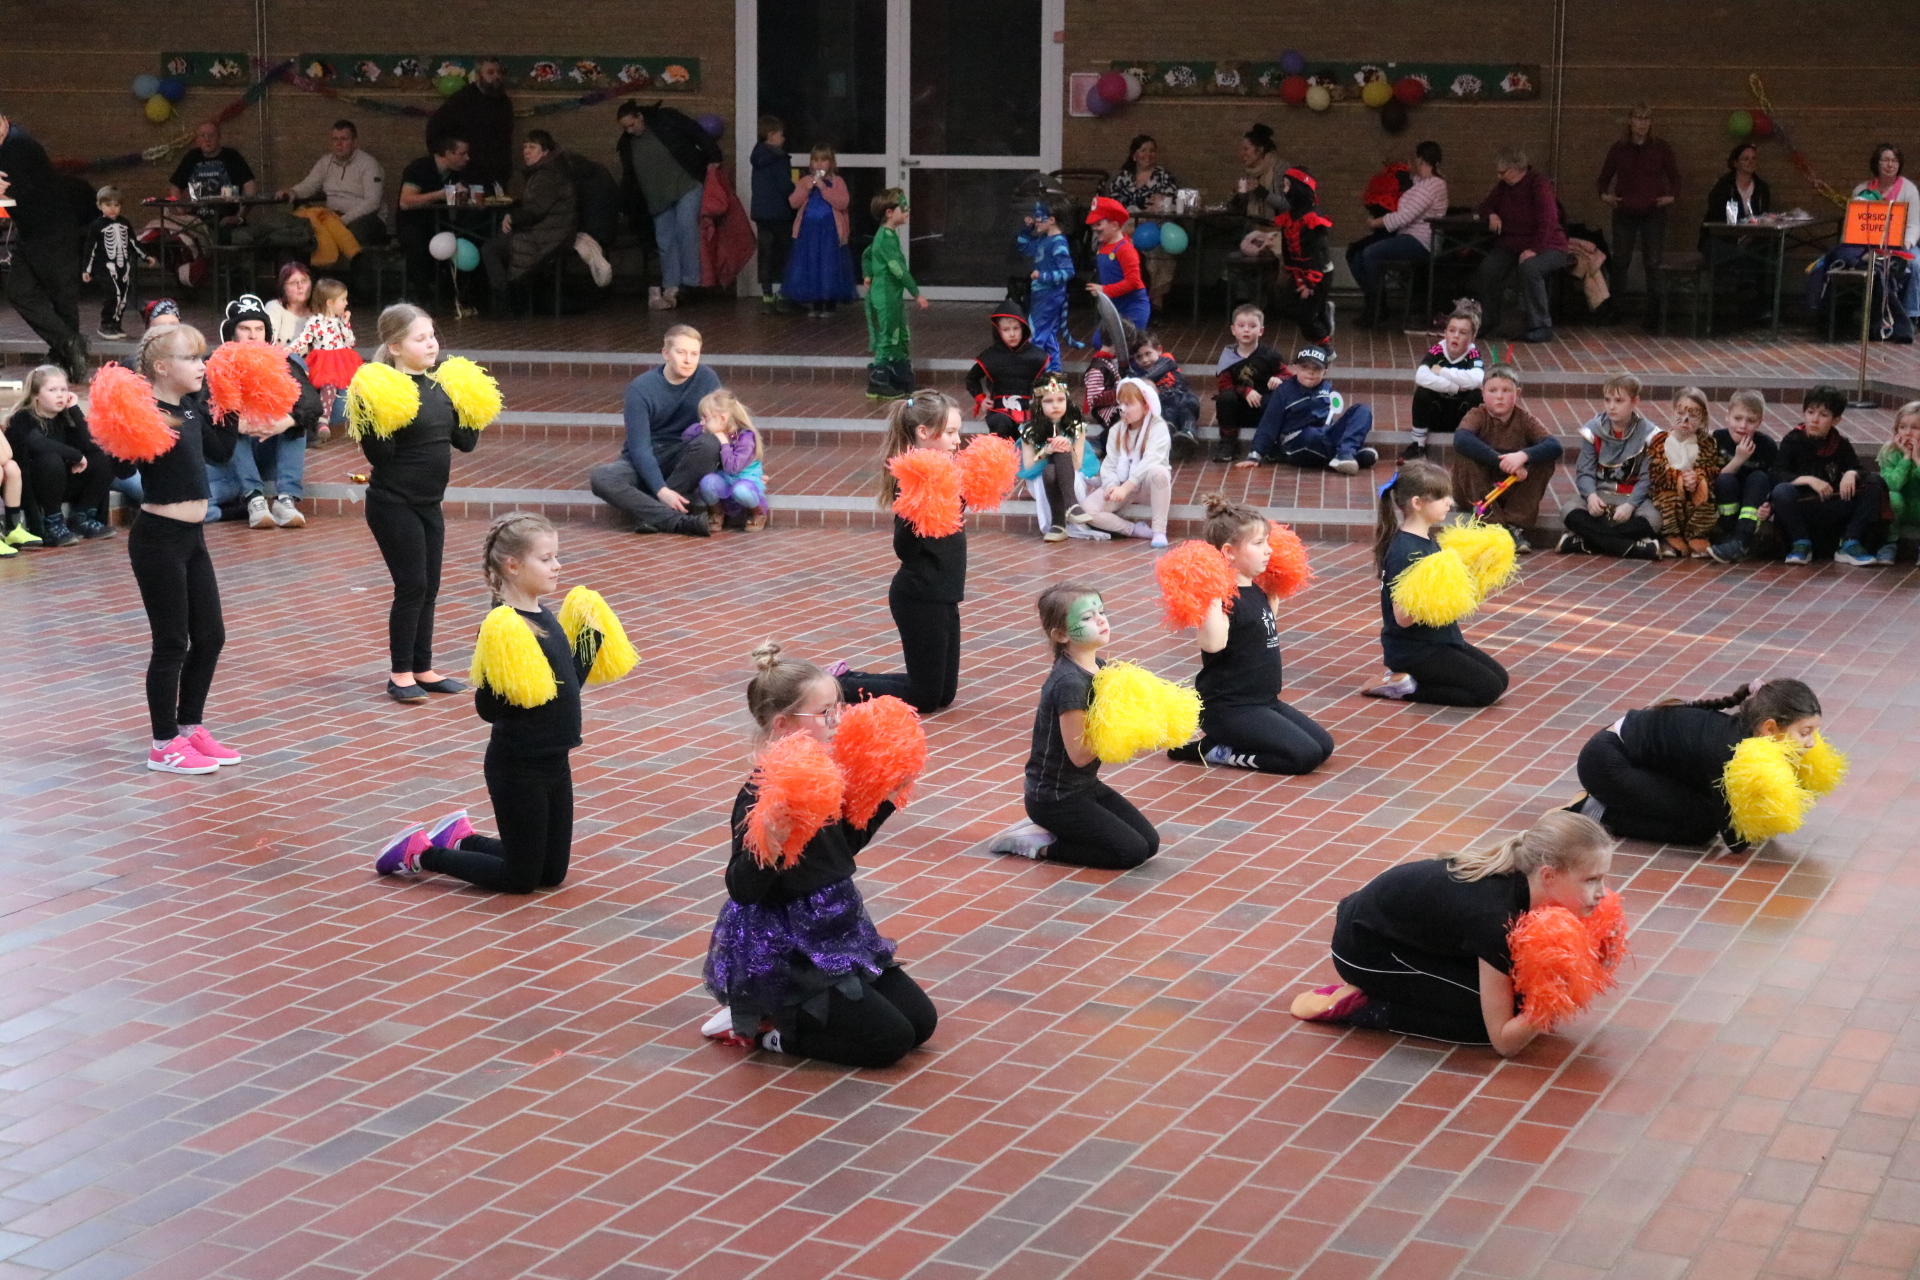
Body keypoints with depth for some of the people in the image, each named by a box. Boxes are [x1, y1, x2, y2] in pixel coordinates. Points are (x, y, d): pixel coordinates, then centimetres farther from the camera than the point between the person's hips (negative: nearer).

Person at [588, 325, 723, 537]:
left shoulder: (707, 380, -6)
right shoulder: (640, 389, -13)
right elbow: (640, 447, -19)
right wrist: (662, 491, -32)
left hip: (685, 462, 1)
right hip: (643, 463, -1)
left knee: (709, 443, -32)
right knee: (600, 477, -32)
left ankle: (652, 515, -29)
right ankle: (679, 521, -43)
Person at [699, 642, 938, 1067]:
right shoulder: (758, 796, -23)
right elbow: (742, 889, -26)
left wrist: (885, 797, 8)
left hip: (838, 932, 9)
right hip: (783, 952, -9)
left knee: (920, 1020, 7)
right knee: (889, 1039, -11)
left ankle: (779, 1013, 16)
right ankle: (758, 1025, 2)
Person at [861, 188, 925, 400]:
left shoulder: (883, 235, 12)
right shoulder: (887, 237, -19)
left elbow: (866, 254, 27)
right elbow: (898, 268, -23)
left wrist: (868, 276, 22)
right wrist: (917, 294, -19)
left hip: (893, 296, 10)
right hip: (886, 296, -10)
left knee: (901, 338, 14)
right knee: (887, 339, -2)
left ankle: (902, 382, 22)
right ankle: (878, 384, 5)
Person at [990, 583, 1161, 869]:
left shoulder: (1100, 668, 2)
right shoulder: (1069, 682, -25)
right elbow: (1079, 754, -23)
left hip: (1085, 786, 9)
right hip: (1054, 798, -9)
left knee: (1150, 842, 5)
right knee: (1132, 851, -12)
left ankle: (1050, 831, 12)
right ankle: (1040, 845, -1)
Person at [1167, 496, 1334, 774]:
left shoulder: (1256, 592, 10)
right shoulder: (1225, 596, -18)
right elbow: (1213, 643, -37)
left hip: (1264, 700, 10)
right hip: (1230, 708, -10)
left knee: (1324, 744, 5)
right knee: (1306, 755, -18)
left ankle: (1222, 741, 9)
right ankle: (1209, 749, -7)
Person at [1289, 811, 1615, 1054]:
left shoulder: (1522, 878, -12)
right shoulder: (1495, 917, -33)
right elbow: (1503, 1040, -27)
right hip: (1367, 952, -8)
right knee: (1505, 1008, -13)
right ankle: (1361, 1006, -6)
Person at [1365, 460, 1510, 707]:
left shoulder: (1428, 541, 7)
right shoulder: (1404, 552, -23)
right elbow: (1403, 617, -24)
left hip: (1441, 639, 10)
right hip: (1413, 649, -10)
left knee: (1500, 677, 11)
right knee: (1488, 688, -12)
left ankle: (1408, 679, 8)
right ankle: (1404, 686, -6)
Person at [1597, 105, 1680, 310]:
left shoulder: (1661, 148, 3)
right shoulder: (1618, 149, 6)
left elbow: (1674, 176, 10)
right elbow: (1605, 177, 15)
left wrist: (1672, 195, -6)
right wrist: (1604, 194, -3)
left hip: (1653, 214, -1)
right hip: (1624, 213, 1)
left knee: (1653, 263, -3)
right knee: (1619, 261, 5)